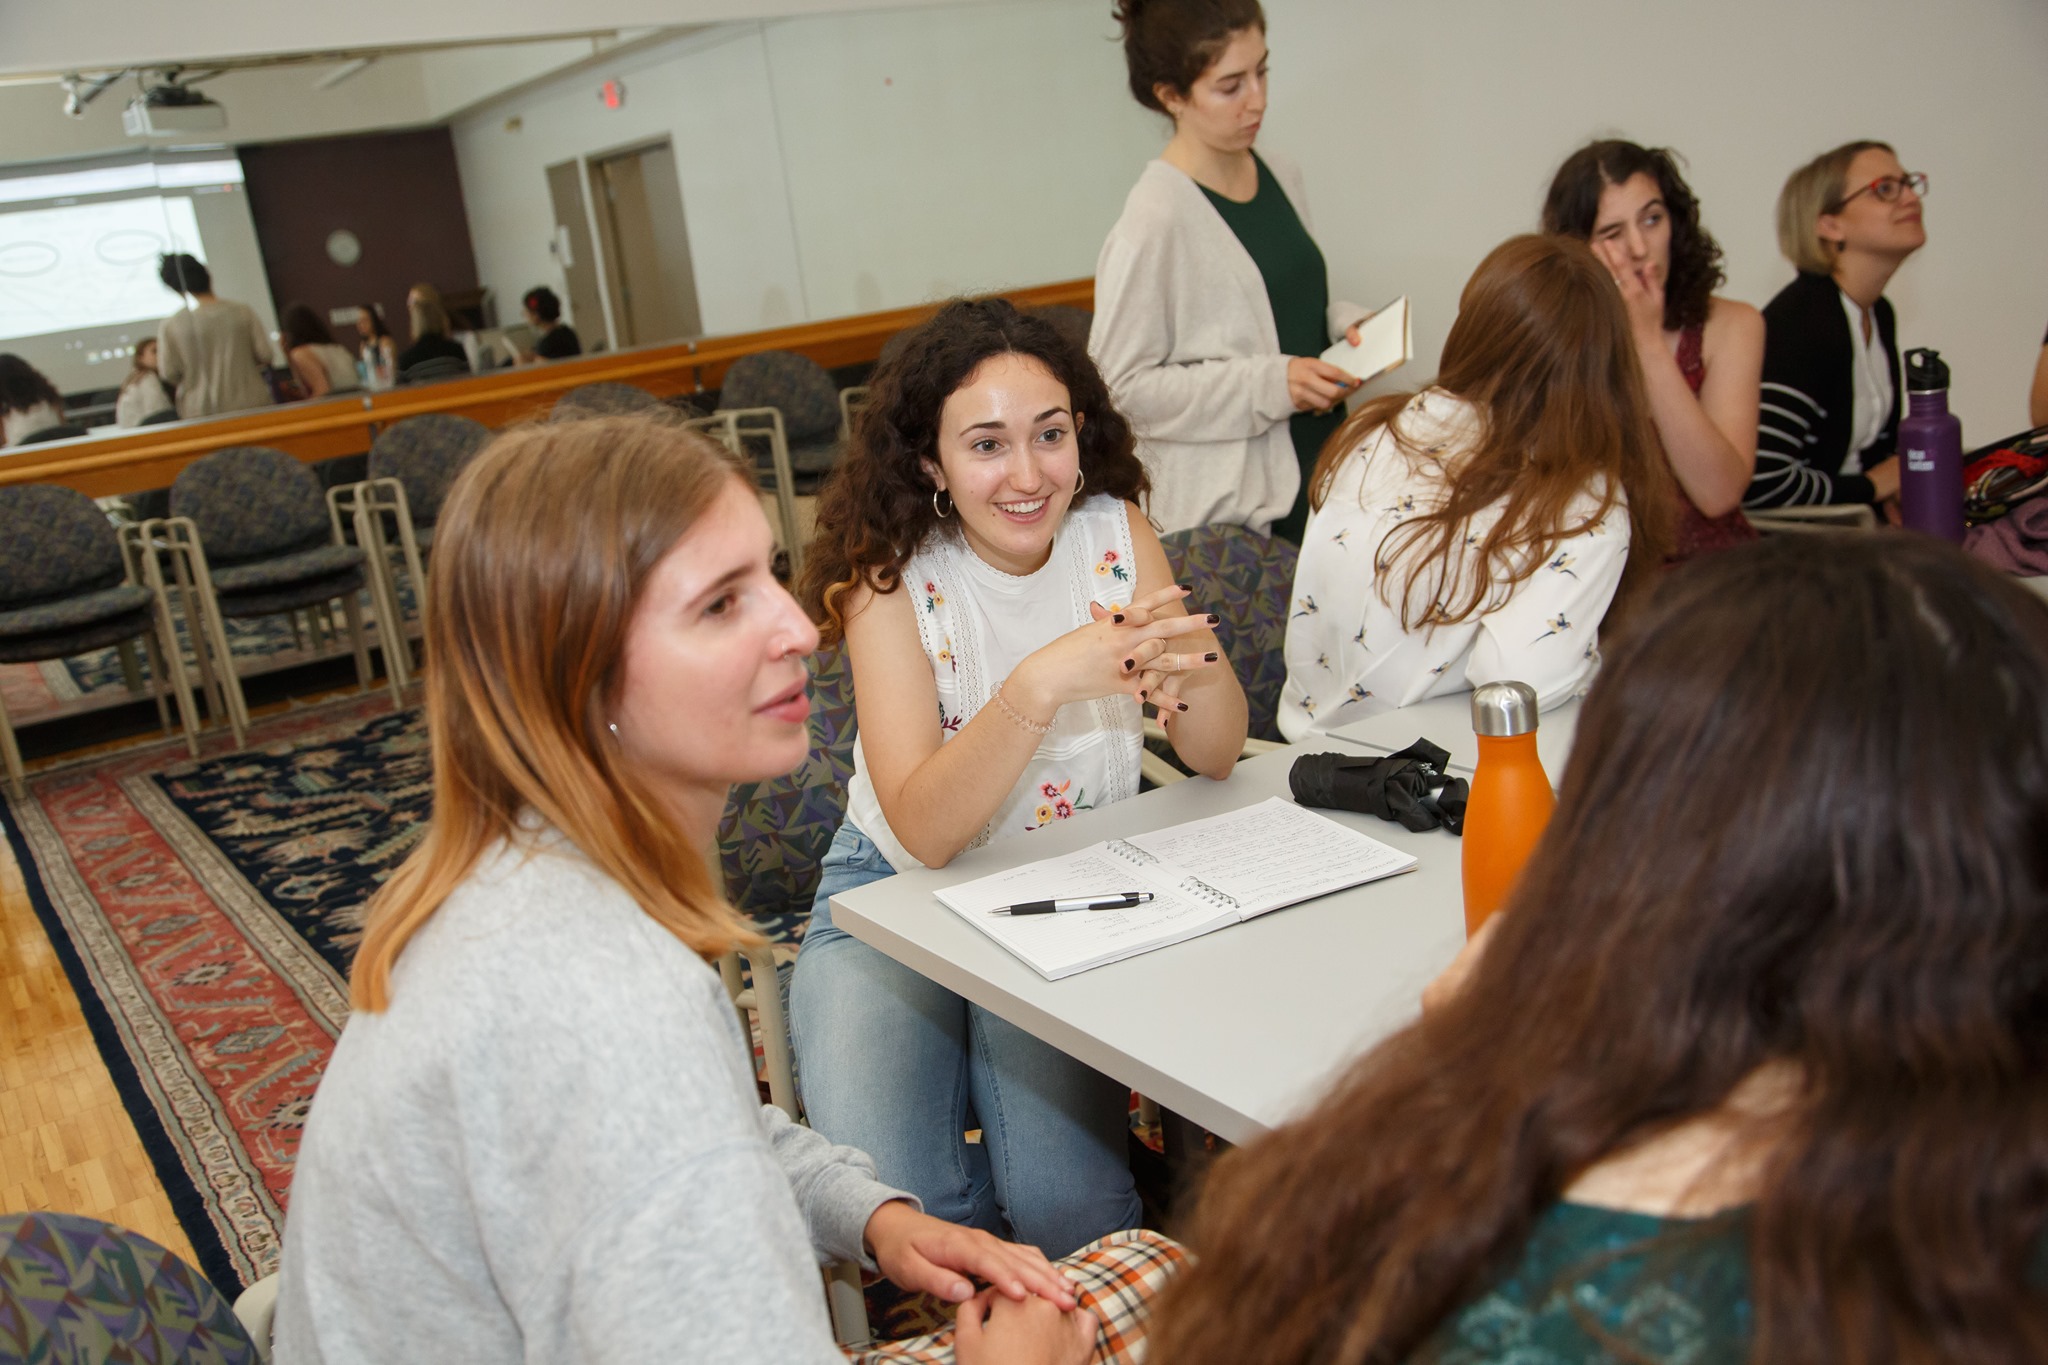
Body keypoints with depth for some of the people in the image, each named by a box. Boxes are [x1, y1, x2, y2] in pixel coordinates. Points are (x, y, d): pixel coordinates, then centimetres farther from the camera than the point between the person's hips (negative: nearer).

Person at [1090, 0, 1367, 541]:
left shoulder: (1280, 176, 8)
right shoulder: (1155, 220, -16)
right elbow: (1121, 383, -17)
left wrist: (1343, 324, 1)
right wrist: (1269, 384, -21)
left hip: (1318, 468, 7)